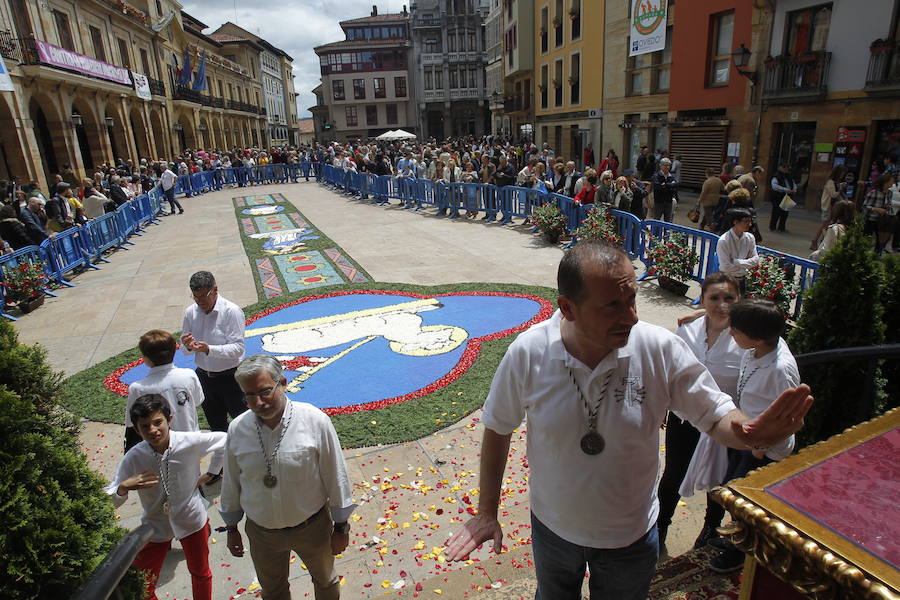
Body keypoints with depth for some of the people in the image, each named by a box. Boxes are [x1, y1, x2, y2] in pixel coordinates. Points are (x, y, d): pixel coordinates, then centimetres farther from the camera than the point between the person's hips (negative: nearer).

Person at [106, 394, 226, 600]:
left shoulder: (191, 442, -25)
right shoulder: (133, 458, -22)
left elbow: (223, 440, -6)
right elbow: (111, 502, -14)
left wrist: (210, 474, -3)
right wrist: (123, 487, -35)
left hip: (192, 519, 0)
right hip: (155, 524, 0)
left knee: (201, 574, 21)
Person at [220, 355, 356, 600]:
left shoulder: (315, 421, -24)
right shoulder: (237, 429, -14)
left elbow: (336, 478, -14)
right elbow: (231, 483, 2)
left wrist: (341, 527, -6)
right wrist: (231, 528, 11)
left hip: (312, 527, -2)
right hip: (261, 532, 2)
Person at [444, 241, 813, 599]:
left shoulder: (661, 350, -25)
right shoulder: (527, 353, -26)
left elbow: (714, 414, -12)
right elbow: (497, 429, -12)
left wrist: (750, 433, -35)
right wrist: (487, 511, -8)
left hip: (630, 535, 1)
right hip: (553, 527, 0)